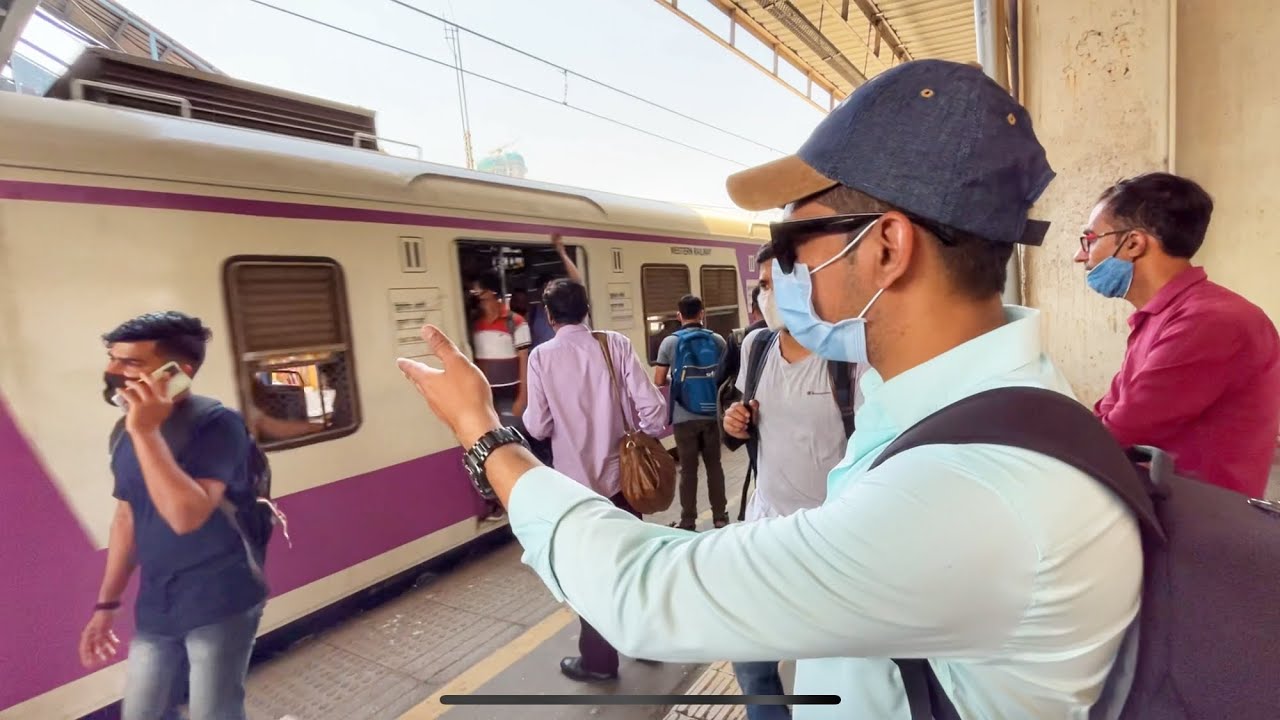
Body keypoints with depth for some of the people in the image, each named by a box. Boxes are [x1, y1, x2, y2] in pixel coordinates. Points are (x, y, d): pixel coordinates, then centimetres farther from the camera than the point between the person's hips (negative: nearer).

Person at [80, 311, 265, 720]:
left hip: (219, 606, -7)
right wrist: (107, 602, 16)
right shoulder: (125, 435, 2)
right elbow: (126, 518, 13)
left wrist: (146, 431, -29)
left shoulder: (217, 424, -20)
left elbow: (186, 515, -31)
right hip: (154, 608, 7)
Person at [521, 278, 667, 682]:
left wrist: (527, 418, 11)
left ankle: (598, 660, 30)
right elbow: (652, 408, -13)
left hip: (577, 481, -2)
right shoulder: (616, 344, -7)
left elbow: (538, 428, -11)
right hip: (622, 472, 3)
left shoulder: (542, 357, -11)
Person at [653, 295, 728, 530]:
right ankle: (720, 516, 23)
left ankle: (688, 522, 14)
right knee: (714, 465, 13)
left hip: (684, 417, -2)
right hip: (711, 414, 2)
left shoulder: (670, 342, -7)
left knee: (688, 469, 6)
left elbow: (658, 381, -5)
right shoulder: (718, 341, 1)